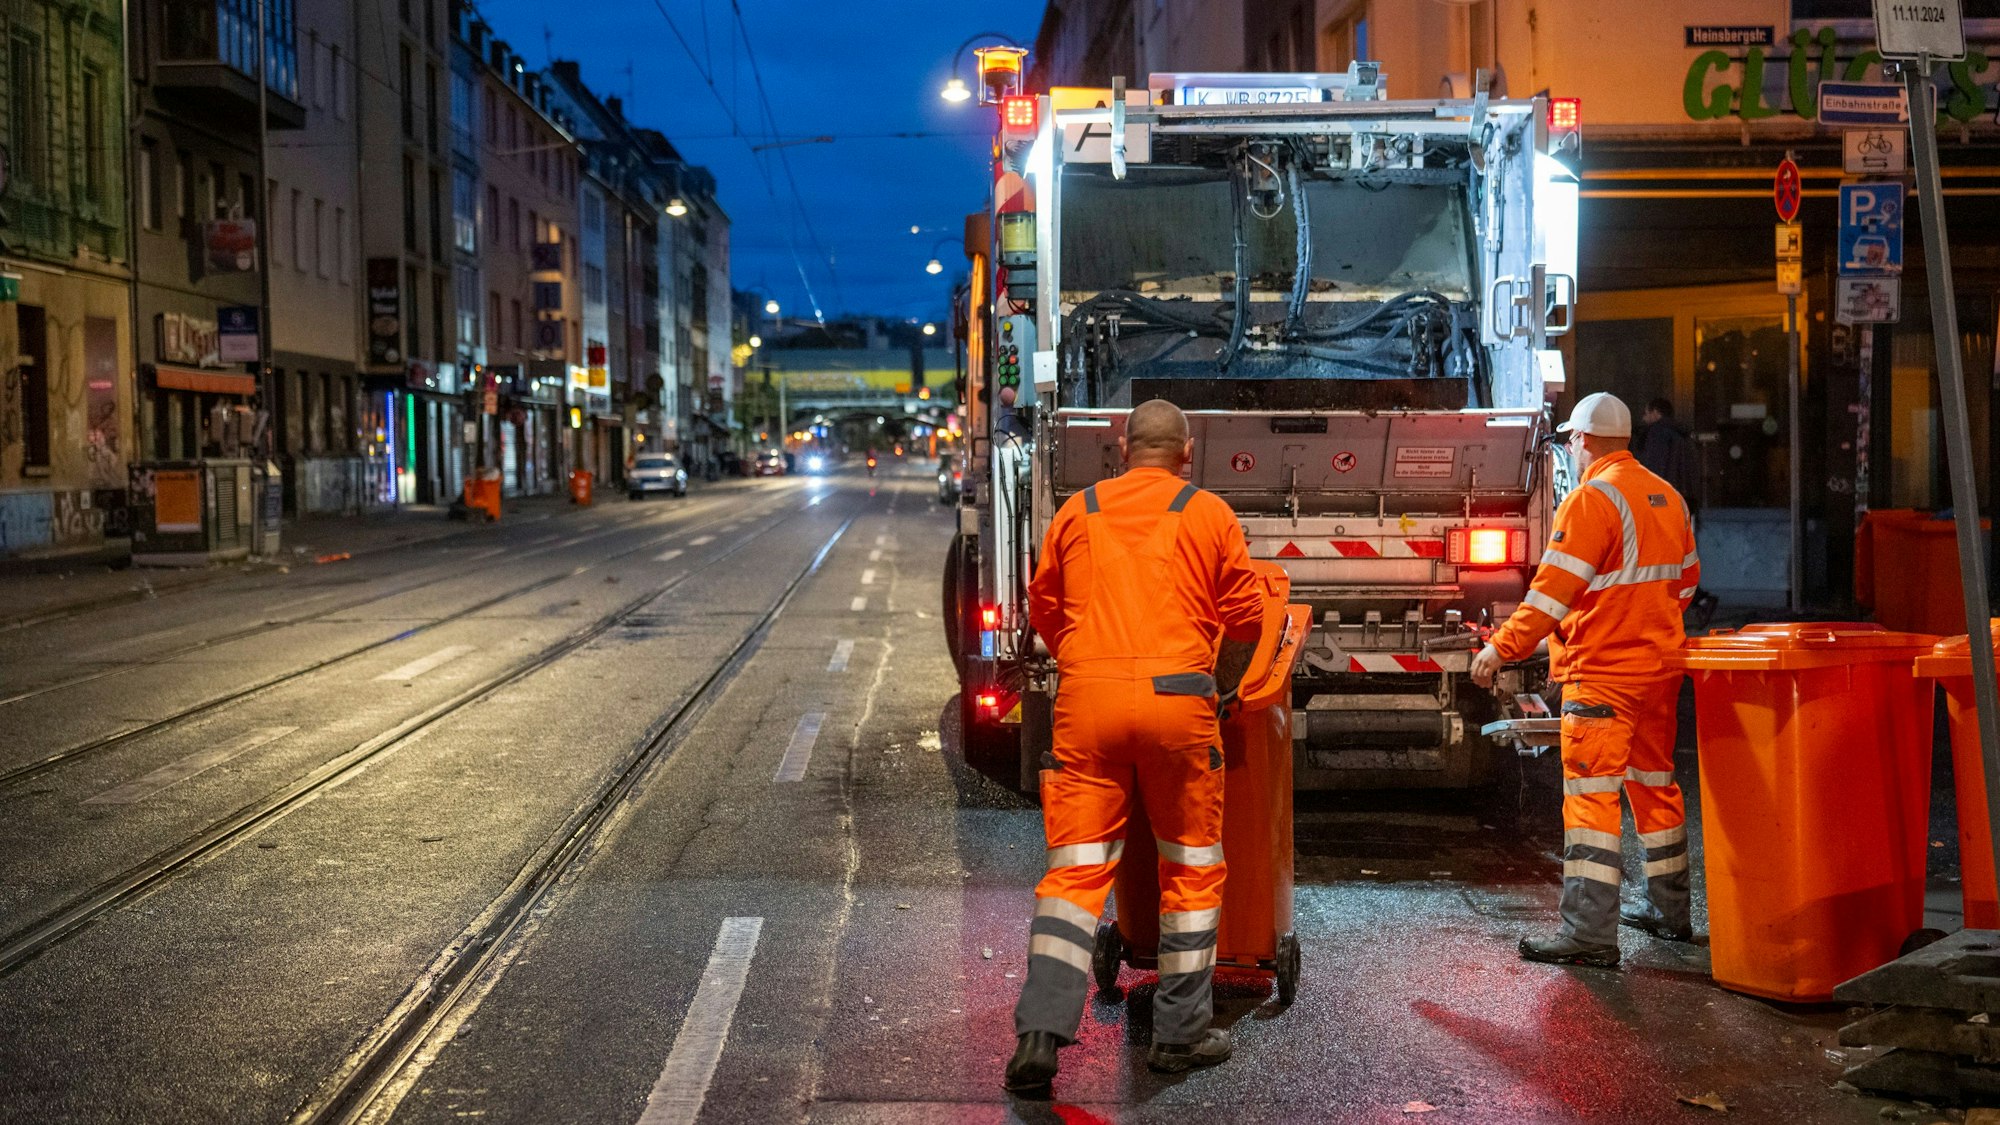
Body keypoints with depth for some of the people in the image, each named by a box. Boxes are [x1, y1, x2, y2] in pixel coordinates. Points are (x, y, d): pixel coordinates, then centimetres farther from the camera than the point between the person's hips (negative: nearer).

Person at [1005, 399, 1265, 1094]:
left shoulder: (1079, 510, 12)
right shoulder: (1209, 515, 6)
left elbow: (1042, 608, 17)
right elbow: (1246, 615, 4)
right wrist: (1222, 689, 19)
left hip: (1087, 697, 2)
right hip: (1177, 698, -2)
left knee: (1077, 866, 3)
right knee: (1192, 865, 12)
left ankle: (1040, 1032, -6)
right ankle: (1180, 1033, 17)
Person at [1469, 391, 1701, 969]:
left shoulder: (1592, 499, -14)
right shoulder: (1668, 498, 12)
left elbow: (1553, 589, -18)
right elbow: (1685, 580, 21)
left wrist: (1503, 648, -14)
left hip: (1603, 672, -9)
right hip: (1660, 667, 9)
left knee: (1591, 796, -9)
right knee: (1655, 784, 18)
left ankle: (1590, 933, -12)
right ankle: (1669, 911, 28)